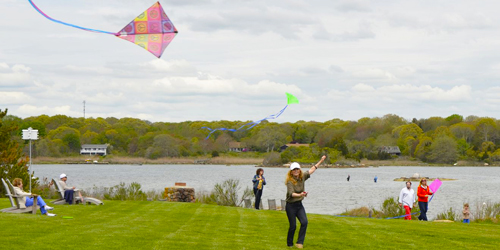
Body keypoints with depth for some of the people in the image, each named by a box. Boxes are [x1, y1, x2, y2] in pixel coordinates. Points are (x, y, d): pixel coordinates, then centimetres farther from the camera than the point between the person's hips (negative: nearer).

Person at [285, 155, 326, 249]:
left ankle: (299, 243, -8)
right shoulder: (290, 181, -16)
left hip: (299, 205, 6)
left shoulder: (302, 177, 3)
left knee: (304, 222, -12)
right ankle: (289, 244, 17)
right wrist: (300, 195, -49)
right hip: (291, 206, -6)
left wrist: (321, 161, 23)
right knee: (293, 226, -2)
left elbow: (311, 170, 16)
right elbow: (291, 193, -30)